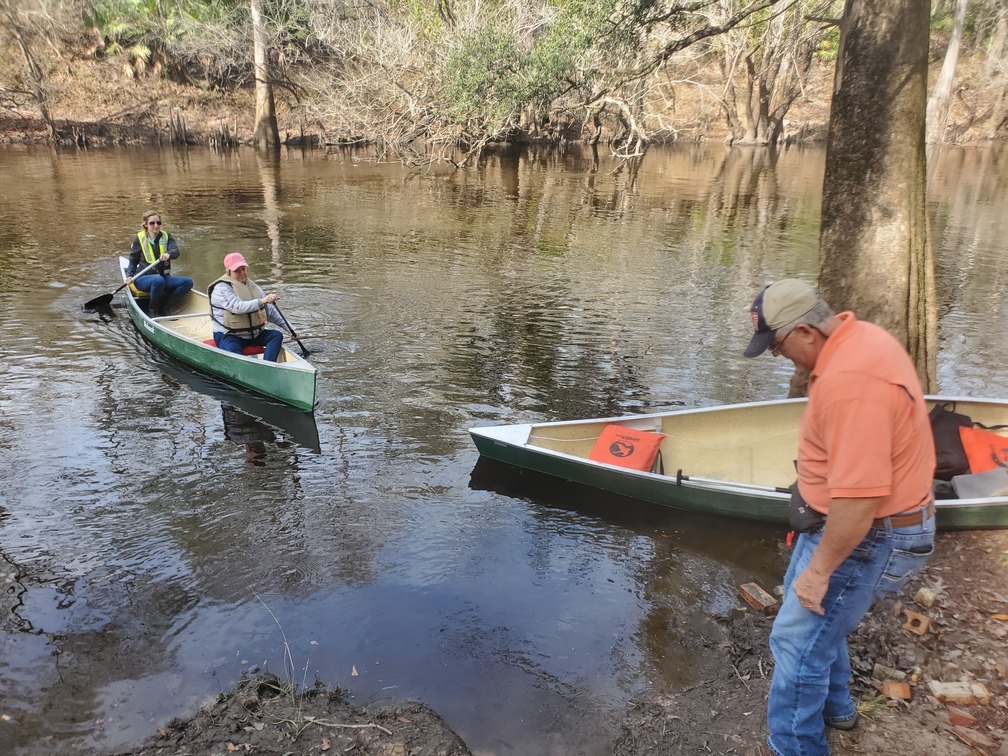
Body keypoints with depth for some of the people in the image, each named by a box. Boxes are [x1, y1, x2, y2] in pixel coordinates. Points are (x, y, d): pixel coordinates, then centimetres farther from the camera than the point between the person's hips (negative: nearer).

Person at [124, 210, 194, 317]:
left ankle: (163, 307, -14)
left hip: (164, 277, 3)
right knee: (158, 280, -39)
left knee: (187, 282, -22)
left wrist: (168, 254, -36)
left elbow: (175, 251, -12)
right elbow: (133, 261, 10)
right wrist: (130, 275, -8)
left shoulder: (166, 236, 9)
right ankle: (152, 309, -15)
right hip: (143, 278, -3)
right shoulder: (139, 239, 4)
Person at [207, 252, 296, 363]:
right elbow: (238, 307, -30)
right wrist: (261, 301, -42)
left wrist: (289, 327, 9)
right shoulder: (221, 288, -11)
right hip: (228, 336, -7)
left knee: (276, 335, -14)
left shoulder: (253, 287, 11)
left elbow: (270, 312, 16)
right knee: (234, 352, -36)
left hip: (254, 333, 7)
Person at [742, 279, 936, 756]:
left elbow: (859, 496, -35)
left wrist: (819, 567, -23)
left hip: (866, 537, -11)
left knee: (797, 641, 1)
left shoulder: (849, 383, -33)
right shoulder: (860, 336, 1)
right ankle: (833, 707, 48)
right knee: (814, 611, 27)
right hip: (846, 517, 11)